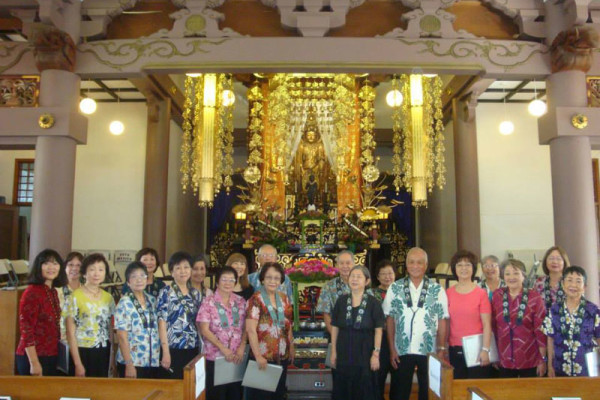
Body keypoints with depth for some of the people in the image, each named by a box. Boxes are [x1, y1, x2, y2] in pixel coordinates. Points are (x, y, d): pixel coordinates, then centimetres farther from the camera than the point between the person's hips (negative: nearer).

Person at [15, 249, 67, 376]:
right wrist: (34, 363, -20)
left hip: (51, 357, 8)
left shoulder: (53, 292, 9)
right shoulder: (32, 292, -15)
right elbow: (26, 330, -18)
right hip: (34, 357, -8)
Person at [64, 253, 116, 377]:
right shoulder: (75, 297, -7)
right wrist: (77, 363, -11)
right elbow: (70, 333, -8)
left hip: (103, 354, 4)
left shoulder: (108, 298, 7)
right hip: (82, 353, -4)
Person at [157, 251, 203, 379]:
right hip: (173, 349, -4)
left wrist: (201, 348, 9)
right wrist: (165, 352, -14)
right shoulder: (166, 293, -4)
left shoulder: (196, 294, 10)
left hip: (193, 349, 5)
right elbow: (162, 323, -9)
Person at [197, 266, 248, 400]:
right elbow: (204, 330, -9)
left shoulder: (241, 301, 6)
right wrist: (223, 348, -15)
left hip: (237, 356, 3)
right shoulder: (208, 302, -5)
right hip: (215, 356, -3)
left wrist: (242, 348, -7)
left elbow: (246, 327, 7)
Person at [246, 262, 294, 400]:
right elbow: (250, 330, -17)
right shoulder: (256, 299, -11)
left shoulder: (284, 298, 7)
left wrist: (291, 348, 14)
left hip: (282, 356, 6)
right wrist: (258, 356, -21)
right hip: (263, 357, -6)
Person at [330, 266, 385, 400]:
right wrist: (333, 351, 4)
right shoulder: (341, 300, 2)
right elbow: (334, 327, 6)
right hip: (344, 354, 3)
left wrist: (376, 354, -9)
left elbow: (378, 330, -5)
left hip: (365, 355, -2)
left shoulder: (373, 302, -5)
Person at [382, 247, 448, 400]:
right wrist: (392, 349, -2)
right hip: (402, 350, 0)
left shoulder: (437, 290, -1)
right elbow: (390, 320, 1)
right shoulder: (395, 288, -1)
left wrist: (441, 349, -2)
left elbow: (442, 321, 2)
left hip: (429, 351, 0)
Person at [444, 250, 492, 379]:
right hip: (454, 350, 2)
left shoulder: (481, 293, -3)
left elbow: (487, 325, -5)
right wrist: (443, 348, 5)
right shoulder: (448, 294, 4)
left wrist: (485, 350, -10)